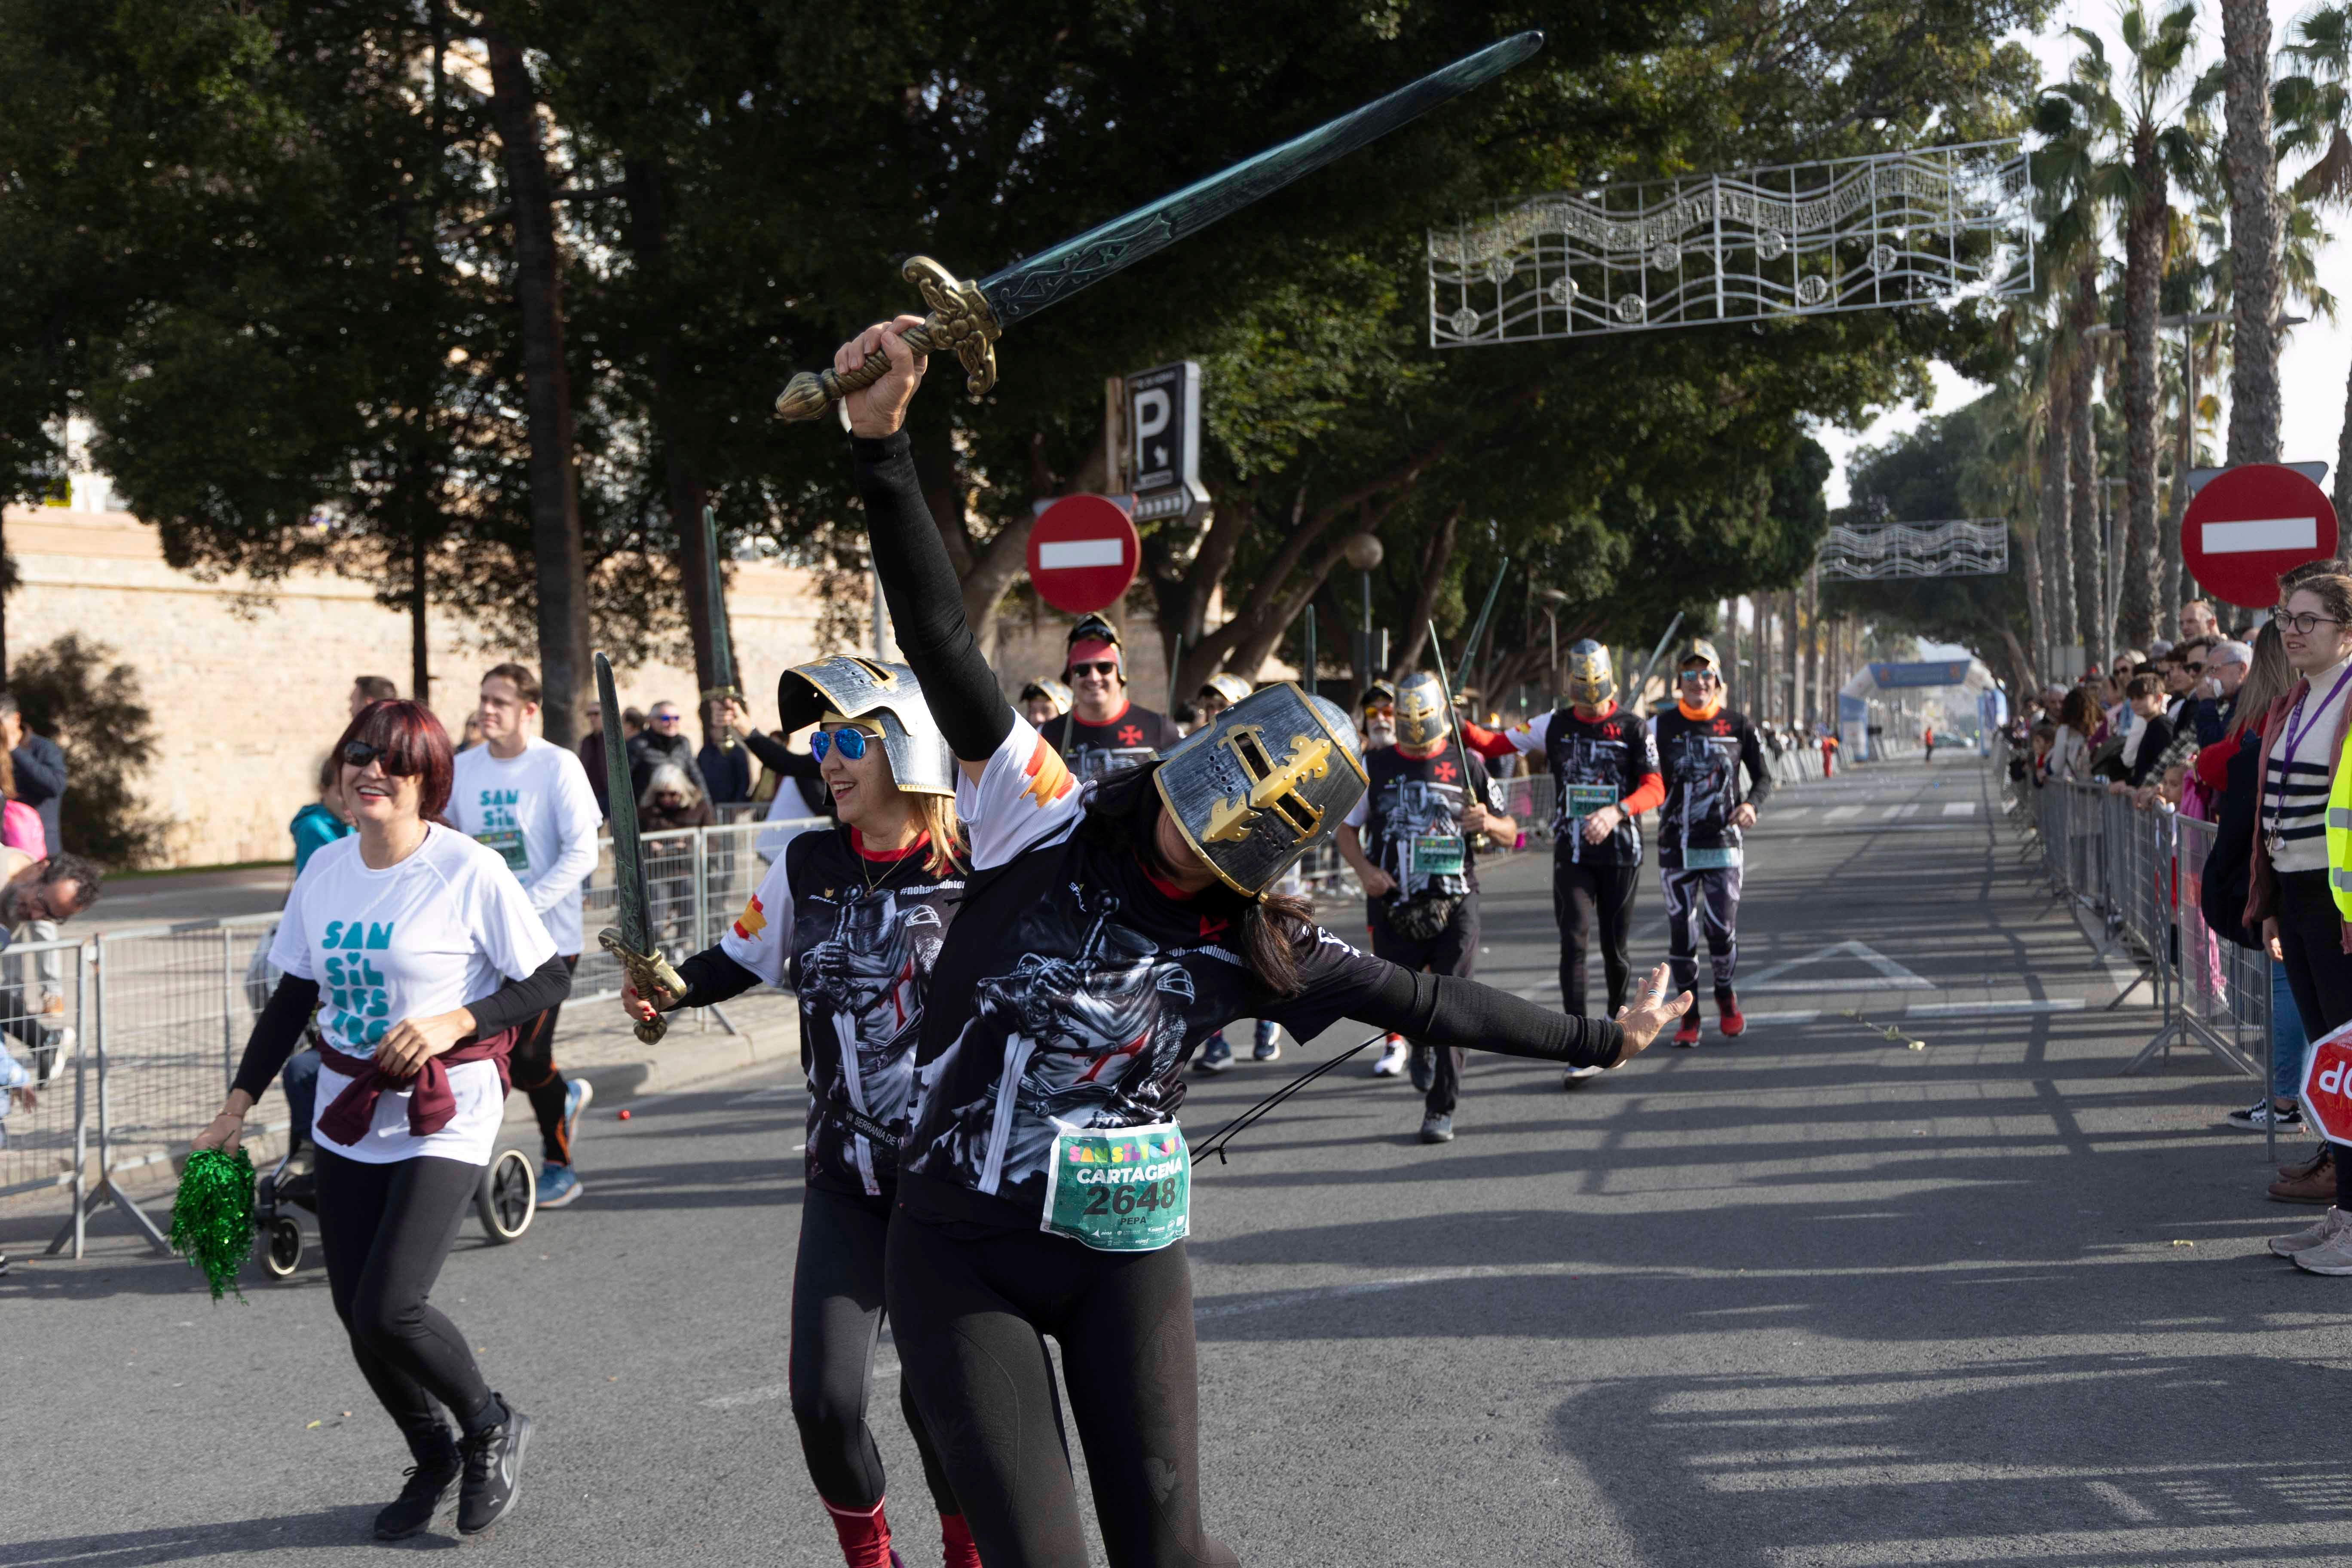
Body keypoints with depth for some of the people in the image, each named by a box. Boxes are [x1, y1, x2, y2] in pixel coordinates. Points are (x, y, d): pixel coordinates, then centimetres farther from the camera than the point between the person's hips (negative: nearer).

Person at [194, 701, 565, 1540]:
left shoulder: (471, 871, -13)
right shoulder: (325, 869, 4)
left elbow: (549, 980, -8)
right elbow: (292, 998, 12)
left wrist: (455, 1023, -21)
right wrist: (236, 1108, 10)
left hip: (443, 1117, -6)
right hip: (346, 1115, 6)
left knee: (389, 1310, -15)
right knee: (355, 1312, 8)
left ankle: (493, 1428, 14)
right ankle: (433, 1458, 33)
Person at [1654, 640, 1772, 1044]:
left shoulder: (1737, 725, 2)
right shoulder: (1664, 725, 2)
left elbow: (1764, 777, 8)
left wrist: (1751, 804, -10)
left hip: (1722, 843, 0)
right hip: (1676, 844, 1)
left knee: (1722, 928, -7)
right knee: (1681, 931, 2)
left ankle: (1725, 996, 22)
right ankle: (1689, 1014, 18)